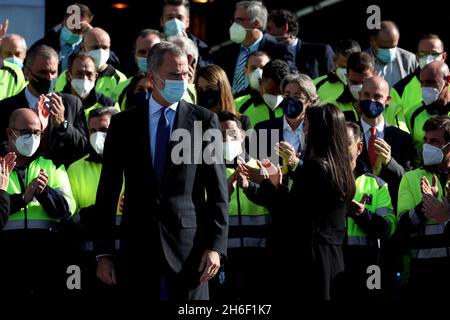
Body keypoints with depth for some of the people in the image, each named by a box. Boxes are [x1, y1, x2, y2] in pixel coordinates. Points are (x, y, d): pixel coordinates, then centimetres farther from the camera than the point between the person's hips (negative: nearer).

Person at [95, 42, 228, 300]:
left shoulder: (205, 121, 4)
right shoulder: (123, 124, 7)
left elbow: (218, 191, 1)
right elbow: (108, 191, 8)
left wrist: (216, 246, -7)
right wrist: (103, 252, 3)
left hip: (189, 245, -1)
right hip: (138, 245, 1)